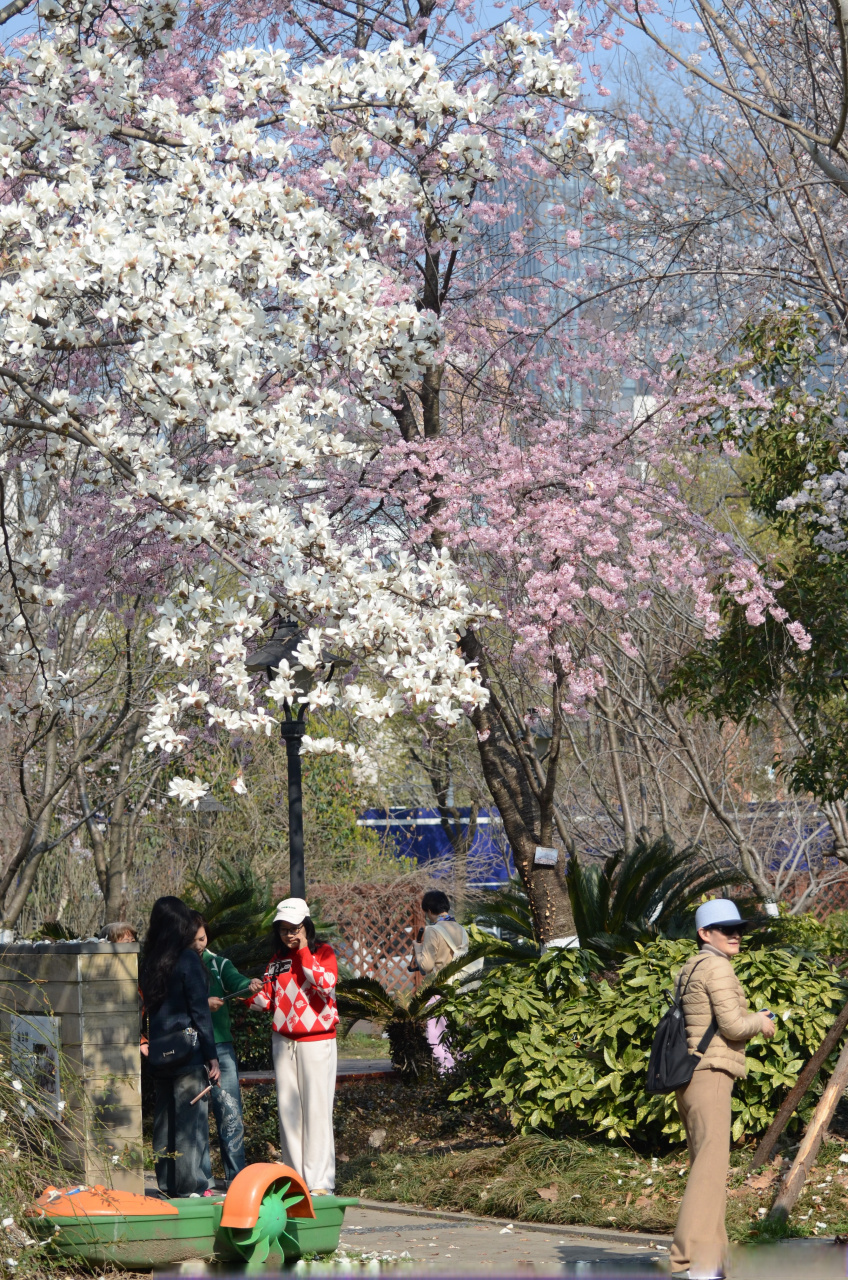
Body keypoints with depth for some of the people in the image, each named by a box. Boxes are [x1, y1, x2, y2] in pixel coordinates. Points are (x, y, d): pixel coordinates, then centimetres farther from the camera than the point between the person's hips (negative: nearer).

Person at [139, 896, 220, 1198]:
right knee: (190, 1116, -3)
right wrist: (212, 1057, -8)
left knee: (164, 1117, 11)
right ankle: (192, 1183, -4)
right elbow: (200, 1012, -11)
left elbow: (144, 1005, 10)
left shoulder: (149, 961, 7)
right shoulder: (188, 960, -10)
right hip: (189, 1054, -6)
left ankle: (168, 1183, 14)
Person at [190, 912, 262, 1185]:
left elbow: (235, 980, -9)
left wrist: (249, 985, -30)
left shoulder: (217, 964, 11)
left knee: (231, 1112, -2)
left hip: (220, 1047, 2)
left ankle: (237, 1175, 2)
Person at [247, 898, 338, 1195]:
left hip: (317, 1041, -5)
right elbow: (269, 1000, 15)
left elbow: (325, 983, -17)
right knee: (287, 1109, 2)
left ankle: (320, 1181, -8)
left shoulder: (323, 953, 1)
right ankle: (295, 1177, 7)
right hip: (283, 1042, 5)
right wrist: (252, 994, -4)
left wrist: (303, 952, -12)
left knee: (317, 1109, -8)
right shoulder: (278, 959, 15)